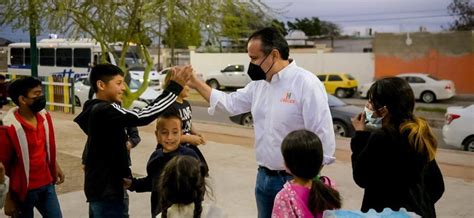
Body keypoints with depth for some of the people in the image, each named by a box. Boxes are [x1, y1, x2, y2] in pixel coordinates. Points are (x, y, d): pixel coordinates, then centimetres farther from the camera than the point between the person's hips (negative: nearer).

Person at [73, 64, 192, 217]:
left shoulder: (96, 109, 11)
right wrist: (174, 87, -28)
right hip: (106, 190, -10)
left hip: (99, 186, 10)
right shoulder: (104, 111, -22)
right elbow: (142, 116, -31)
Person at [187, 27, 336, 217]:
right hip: (264, 177, 7)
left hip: (295, 180, -7)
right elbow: (230, 103, 16)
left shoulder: (306, 83, -18)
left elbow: (323, 135, -19)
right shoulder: (259, 84, 6)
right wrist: (196, 83, 10)